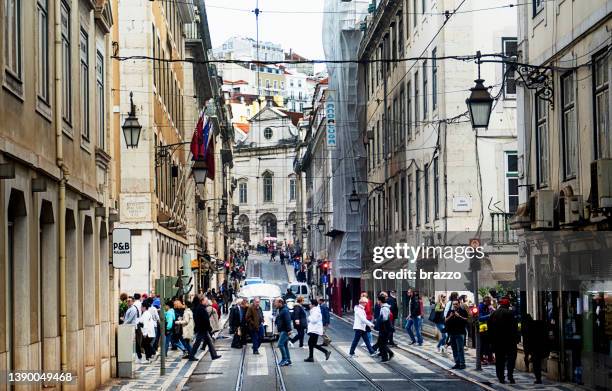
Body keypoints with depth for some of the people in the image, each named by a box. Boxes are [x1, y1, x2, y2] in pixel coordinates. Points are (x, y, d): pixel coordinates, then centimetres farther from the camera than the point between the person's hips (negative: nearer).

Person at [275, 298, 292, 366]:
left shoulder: (285, 310, -16)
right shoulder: (281, 310, 17)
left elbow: (288, 321, -23)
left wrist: (289, 330, -28)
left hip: (284, 331, -11)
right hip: (282, 331, 11)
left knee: (280, 344, -14)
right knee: (285, 345, 12)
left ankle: (285, 359, -12)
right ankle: (288, 360, 16)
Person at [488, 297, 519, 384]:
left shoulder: (493, 313, 7)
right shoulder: (509, 313, -9)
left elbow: (490, 328, 11)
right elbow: (514, 327, -12)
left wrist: (492, 340, 16)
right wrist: (516, 338, -5)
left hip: (496, 341, 4)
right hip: (509, 340, -4)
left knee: (499, 359, 9)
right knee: (511, 357, 3)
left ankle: (501, 377, 8)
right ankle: (510, 376, -8)